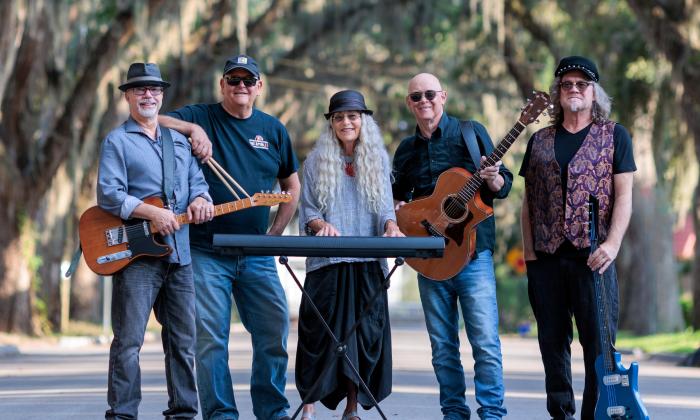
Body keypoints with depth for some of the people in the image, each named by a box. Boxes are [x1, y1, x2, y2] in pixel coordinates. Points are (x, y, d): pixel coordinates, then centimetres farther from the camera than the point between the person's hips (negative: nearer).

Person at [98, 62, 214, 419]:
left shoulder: (179, 141, 19)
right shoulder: (117, 141, -1)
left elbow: (197, 181, 17)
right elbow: (109, 195, -11)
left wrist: (199, 200, -7)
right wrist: (151, 213, -21)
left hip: (179, 254, 6)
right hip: (135, 254, -6)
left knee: (183, 340, 9)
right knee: (129, 340, -7)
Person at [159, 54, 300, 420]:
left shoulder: (273, 129, 12)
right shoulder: (200, 117, 2)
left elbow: (291, 186, 20)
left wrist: (276, 233, 10)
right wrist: (191, 128, -22)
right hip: (207, 252, -3)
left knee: (274, 330, 0)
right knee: (210, 337, -5)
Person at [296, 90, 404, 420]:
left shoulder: (377, 160, 11)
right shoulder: (317, 161, 8)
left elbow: (384, 206, 5)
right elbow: (307, 209, 4)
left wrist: (391, 226, -17)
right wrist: (322, 224, -17)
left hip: (368, 261, 1)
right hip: (326, 261, -1)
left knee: (365, 332, 0)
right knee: (320, 332, -5)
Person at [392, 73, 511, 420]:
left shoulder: (470, 133, 2)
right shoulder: (406, 149, 14)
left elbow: (504, 186, 1)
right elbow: (399, 196, 24)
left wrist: (493, 179, -21)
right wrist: (397, 208, 2)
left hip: (472, 251, -4)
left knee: (485, 342, -9)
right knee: (442, 346, 6)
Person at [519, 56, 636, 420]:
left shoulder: (614, 136, 6)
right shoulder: (540, 141, 15)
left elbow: (623, 195, -1)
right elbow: (529, 199, 14)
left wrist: (612, 244, -13)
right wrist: (528, 250, 4)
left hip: (592, 254, -3)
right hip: (546, 255, 3)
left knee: (599, 342, -5)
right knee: (552, 342, 6)